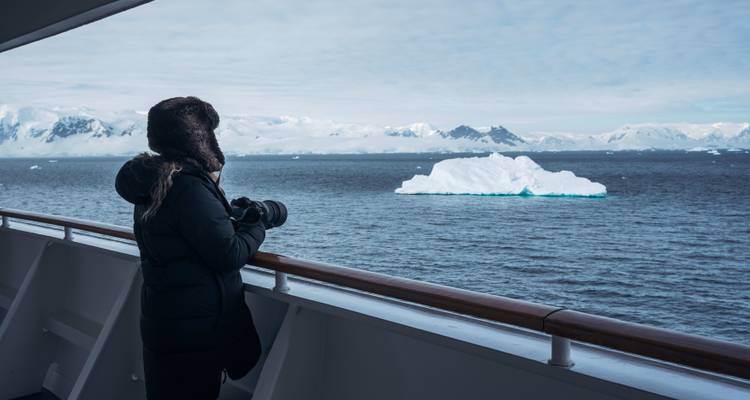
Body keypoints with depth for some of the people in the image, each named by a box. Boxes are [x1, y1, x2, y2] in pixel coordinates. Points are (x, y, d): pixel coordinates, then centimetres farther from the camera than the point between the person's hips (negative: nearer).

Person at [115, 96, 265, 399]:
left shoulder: (153, 184, 7)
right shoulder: (191, 188, -23)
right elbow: (229, 256, -22)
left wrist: (237, 218, 6)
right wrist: (257, 225, -5)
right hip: (195, 332, -9)